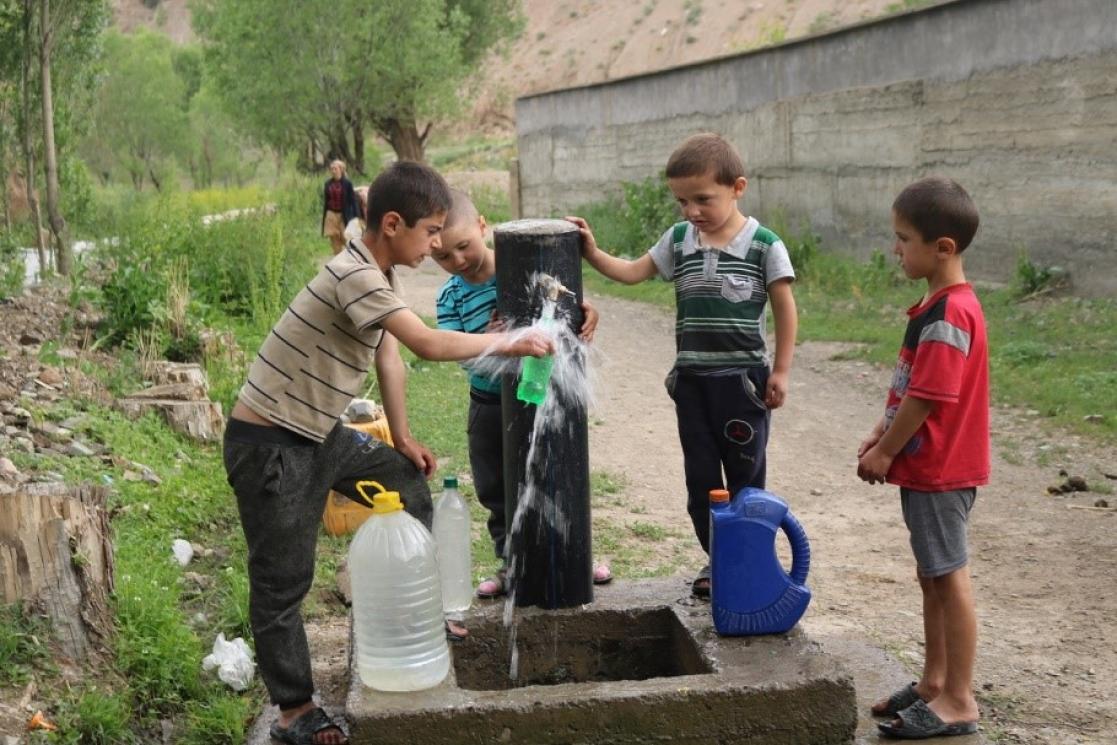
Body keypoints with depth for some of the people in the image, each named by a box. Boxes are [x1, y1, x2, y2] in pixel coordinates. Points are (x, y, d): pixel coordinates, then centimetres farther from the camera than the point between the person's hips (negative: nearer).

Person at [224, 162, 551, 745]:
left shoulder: (380, 277, 6)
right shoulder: (353, 276, -25)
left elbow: (389, 357, 14)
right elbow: (429, 345, -30)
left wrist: (402, 439, 16)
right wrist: (513, 343, -20)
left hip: (320, 434, 10)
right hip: (269, 447, -10)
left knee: (409, 483, 18)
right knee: (283, 581, 0)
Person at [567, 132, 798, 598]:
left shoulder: (763, 245, -8)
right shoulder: (678, 240, 5)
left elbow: (785, 309, -5)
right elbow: (632, 272, 4)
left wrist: (780, 371, -6)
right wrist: (592, 253, -11)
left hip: (742, 378, -4)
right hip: (691, 378, 4)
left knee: (745, 474, 6)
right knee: (700, 475, 10)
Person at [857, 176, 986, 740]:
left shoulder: (949, 314, -22)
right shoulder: (940, 306, 10)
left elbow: (926, 397, -22)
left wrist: (884, 453, -13)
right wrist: (879, 435, 12)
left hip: (940, 470, -10)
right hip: (927, 467, 10)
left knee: (949, 578, -1)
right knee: (932, 576, 17)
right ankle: (933, 682, 29)